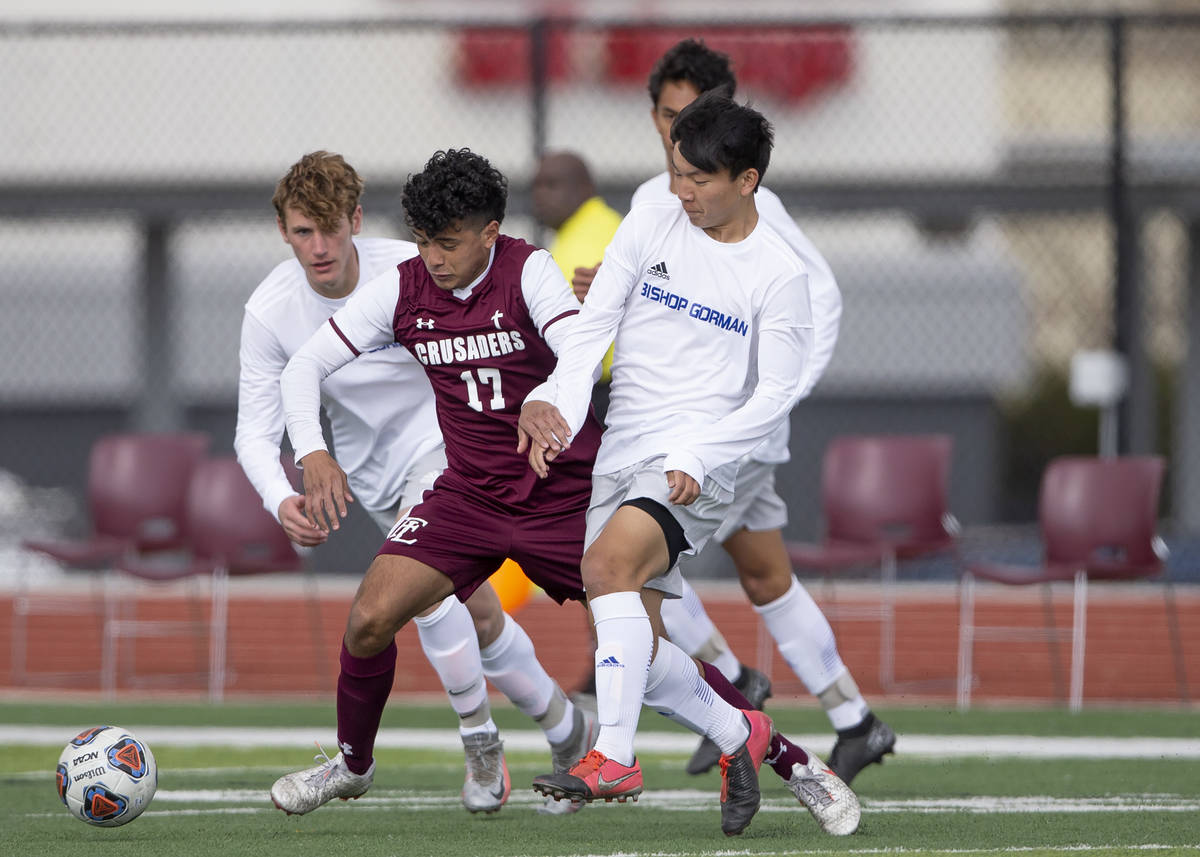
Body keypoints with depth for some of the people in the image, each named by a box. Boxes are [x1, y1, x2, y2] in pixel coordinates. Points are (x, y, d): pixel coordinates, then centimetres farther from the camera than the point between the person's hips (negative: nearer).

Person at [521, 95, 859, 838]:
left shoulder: (779, 274, -3)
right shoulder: (651, 226, 7)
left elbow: (778, 392, -4)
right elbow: (593, 325, 4)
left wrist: (696, 458, -16)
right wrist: (557, 404, -13)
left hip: (695, 467, -5)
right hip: (619, 459, 5)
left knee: (608, 560, -32)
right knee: (633, 656, -3)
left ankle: (615, 755, -34)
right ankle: (745, 740, 20)